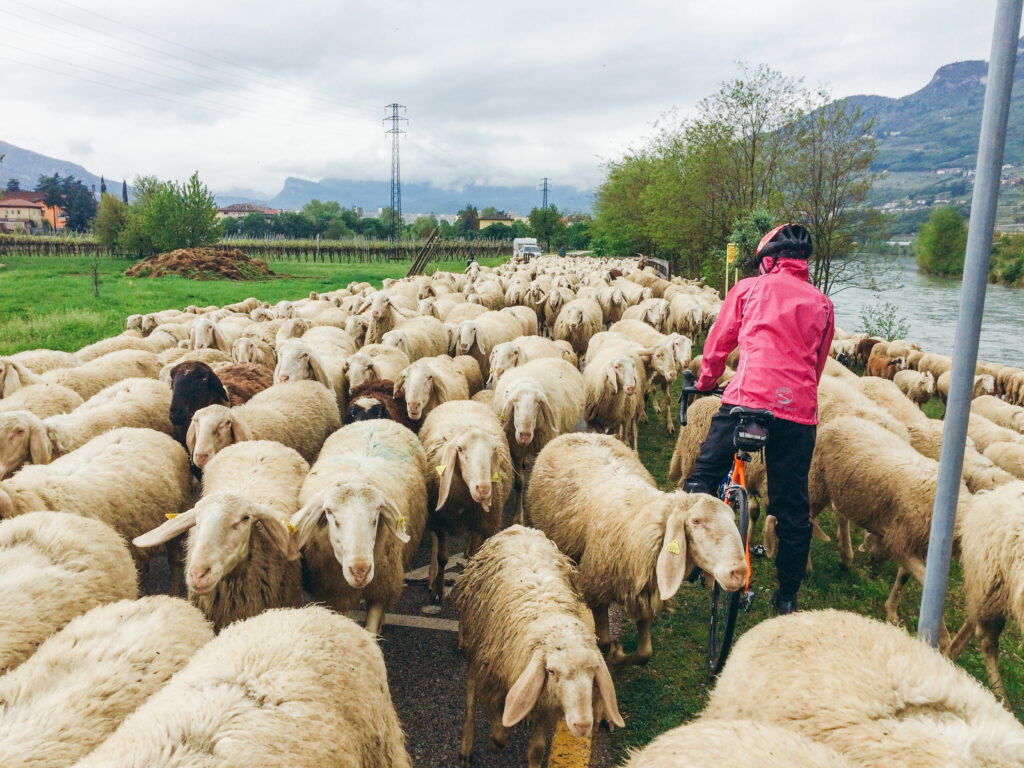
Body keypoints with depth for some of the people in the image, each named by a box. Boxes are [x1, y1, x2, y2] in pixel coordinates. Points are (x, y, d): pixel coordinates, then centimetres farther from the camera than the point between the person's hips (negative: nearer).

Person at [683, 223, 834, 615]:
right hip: (799, 409, 3)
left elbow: (717, 343, 15)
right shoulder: (822, 303, 18)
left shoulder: (748, 288, 9)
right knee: (792, 506, 12)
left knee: (703, 476, 14)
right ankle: (787, 596, 22)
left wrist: (705, 381, 32)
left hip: (748, 397, -3)